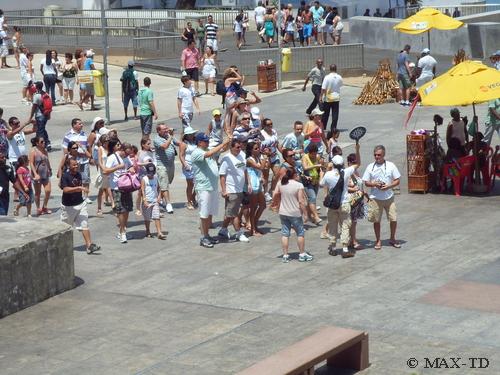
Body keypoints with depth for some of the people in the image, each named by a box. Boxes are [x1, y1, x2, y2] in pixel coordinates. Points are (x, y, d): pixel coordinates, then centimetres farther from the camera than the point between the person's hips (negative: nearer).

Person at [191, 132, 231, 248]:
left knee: (211, 213, 13)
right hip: (203, 188, -8)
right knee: (204, 214, -3)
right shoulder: (196, 153, -12)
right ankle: (203, 238, 3)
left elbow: (222, 150, 12)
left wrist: (228, 142, -8)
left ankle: (207, 235, 23)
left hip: (214, 186, 8)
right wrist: (223, 144, -25)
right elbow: (209, 154, -28)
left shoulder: (209, 150, 13)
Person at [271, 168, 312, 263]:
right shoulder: (299, 185, -14)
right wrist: (305, 213, -9)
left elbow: (275, 195, 3)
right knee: (300, 233, 11)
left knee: (285, 234, 9)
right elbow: (301, 201, -16)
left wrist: (274, 203, 23)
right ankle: (302, 254, 17)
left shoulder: (281, 183, -1)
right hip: (295, 213, -4)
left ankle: (285, 255, 10)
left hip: (283, 213, 4)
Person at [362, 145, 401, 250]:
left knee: (393, 219, -1)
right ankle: (378, 241, 19)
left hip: (389, 197, 0)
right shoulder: (370, 167, 2)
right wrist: (375, 184, -15)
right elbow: (366, 183, 5)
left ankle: (392, 239, 19)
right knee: (376, 220, 5)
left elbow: (397, 181, 1)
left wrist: (388, 186, -16)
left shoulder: (390, 165, 0)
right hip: (375, 198, 0)